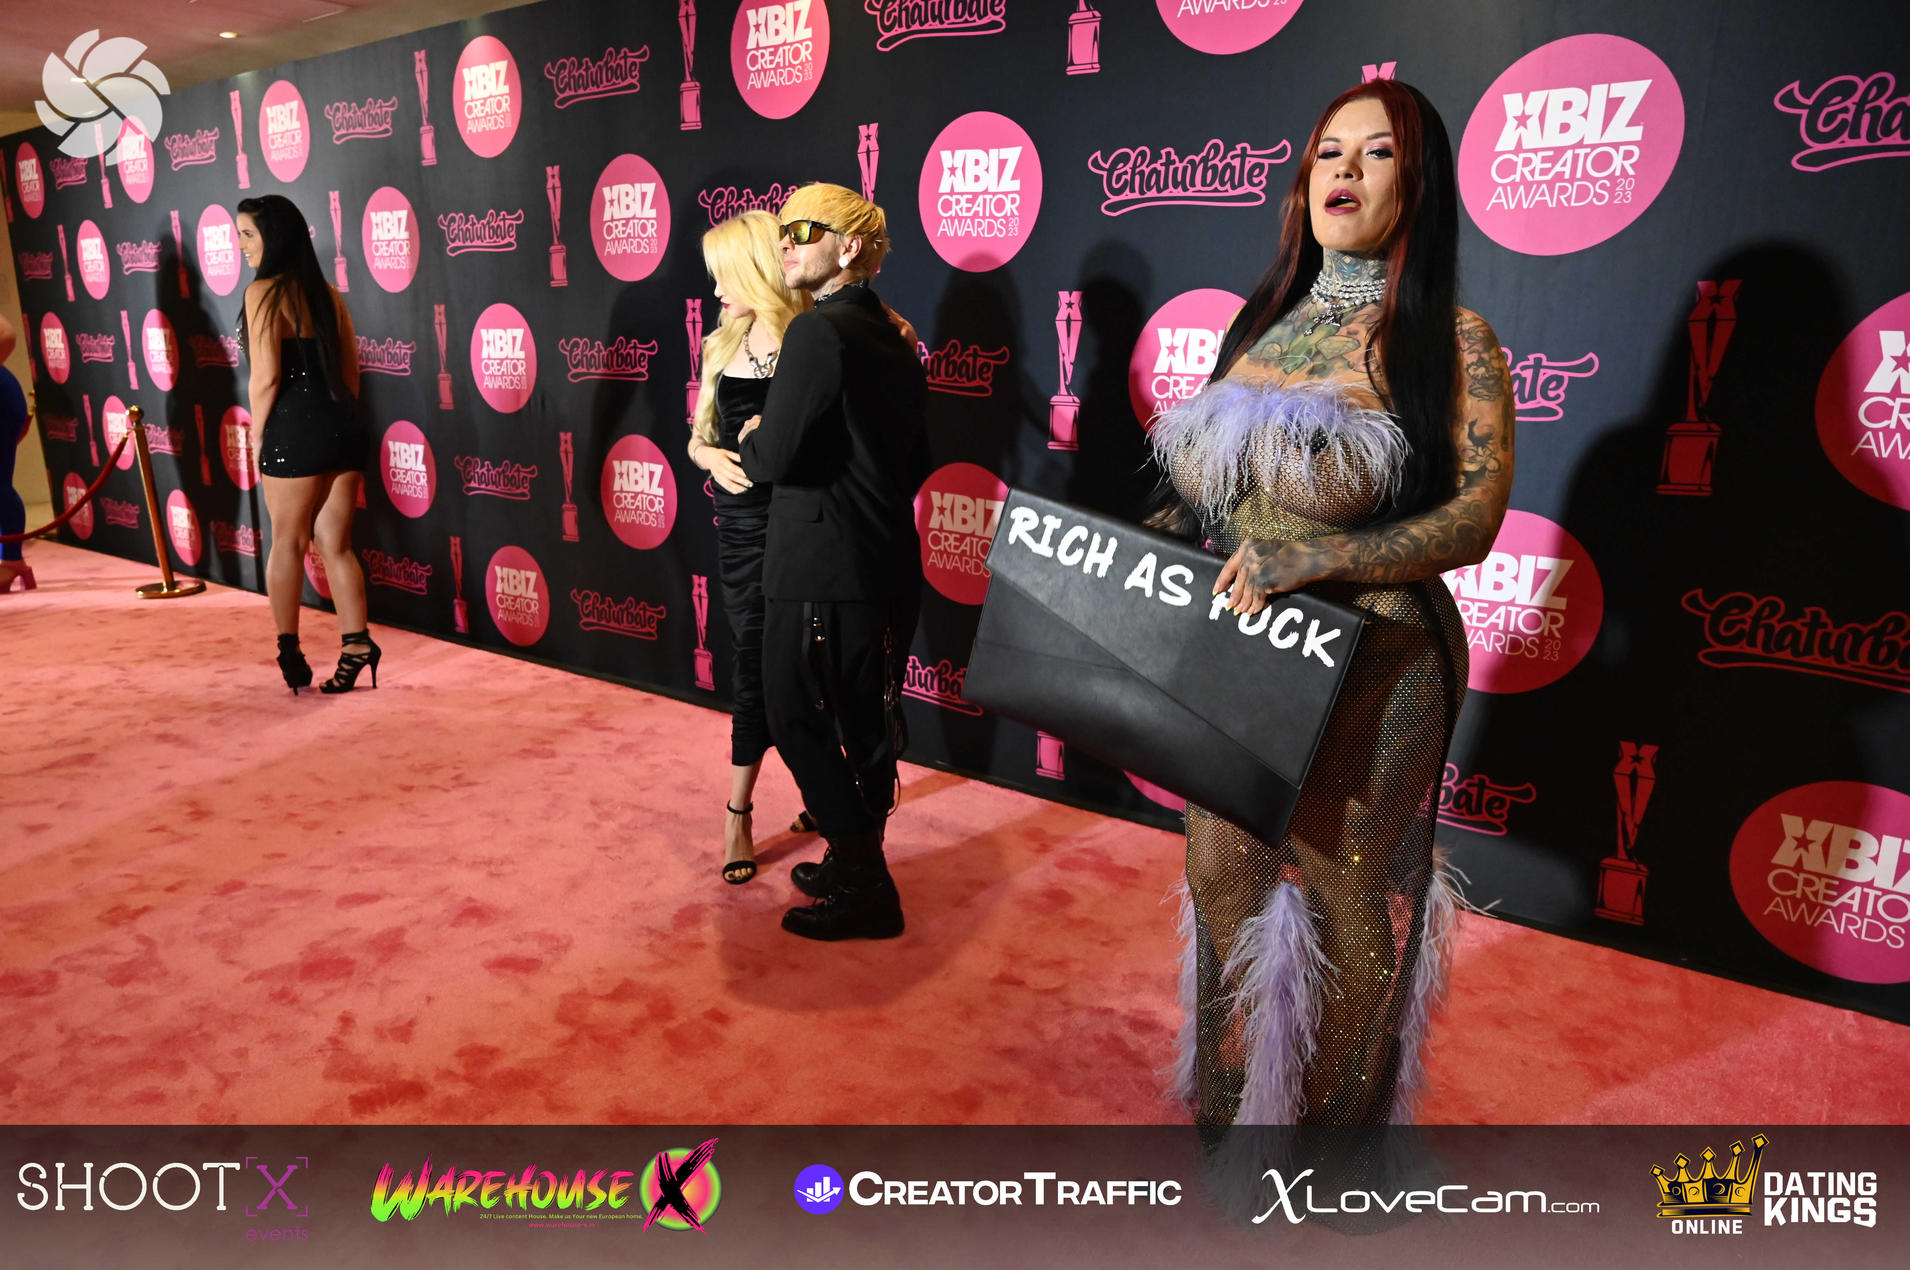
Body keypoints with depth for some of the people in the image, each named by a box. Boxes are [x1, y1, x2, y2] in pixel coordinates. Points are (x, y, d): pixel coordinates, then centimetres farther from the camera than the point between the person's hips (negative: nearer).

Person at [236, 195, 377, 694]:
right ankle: (356, 641, 0)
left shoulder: (263, 292, -8)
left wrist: (257, 434, -1)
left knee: (287, 545, 9)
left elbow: (266, 375, -14)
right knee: (335, 544, 10)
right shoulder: (327, 292, 12)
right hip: (344, 427, 6)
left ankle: (290, 653, 18)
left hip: (296, 430, -6)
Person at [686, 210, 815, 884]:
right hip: (741, 521, 5)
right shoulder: (723, 345, 11)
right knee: (761, 657, 7)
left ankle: (738, 812, 19)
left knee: (766, 661, 3)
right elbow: (698, 437, 17)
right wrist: (712, 458, -3)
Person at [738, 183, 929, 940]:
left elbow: (776, 458, -21)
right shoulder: (892, 338, 14)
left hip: (822, 572, -9)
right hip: (888, 568, 9)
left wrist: (750, 442, 2)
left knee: (801, 720, 3)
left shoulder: (818, 332, -15)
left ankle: (863, 891, 9)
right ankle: (859, 864, 32)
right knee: (866, 721, 17)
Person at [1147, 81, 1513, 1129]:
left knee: (1344, 895, 8)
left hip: (1367, 667, -5)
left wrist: (1310, 558, -26)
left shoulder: (1452, 342, -5)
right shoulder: (1263, 325, 11)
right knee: (1228, 877, 15)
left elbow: (1473, 522, -13)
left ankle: (1332, 1111, 35)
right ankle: (1232, 1101, 40)